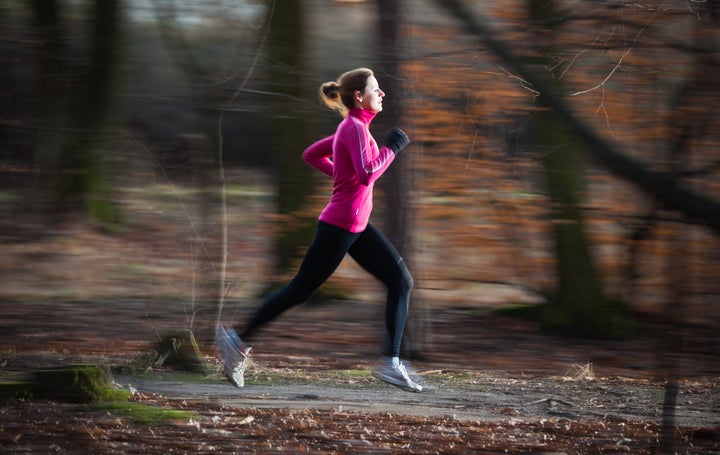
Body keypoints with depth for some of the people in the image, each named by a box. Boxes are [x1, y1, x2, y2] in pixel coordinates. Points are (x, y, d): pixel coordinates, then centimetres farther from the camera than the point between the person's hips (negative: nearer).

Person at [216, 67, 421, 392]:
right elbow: (367, 175, -29)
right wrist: (391, 148, -18)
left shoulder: (351, 128, 11)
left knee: (401, 281, 1)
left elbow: (311, 154, 21)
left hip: (356, 227, 10)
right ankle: (238, 339, 15)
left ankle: (390, 363, 0)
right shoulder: (355, 128, -17)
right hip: (338, 227, -10)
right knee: (300, 290, 2)